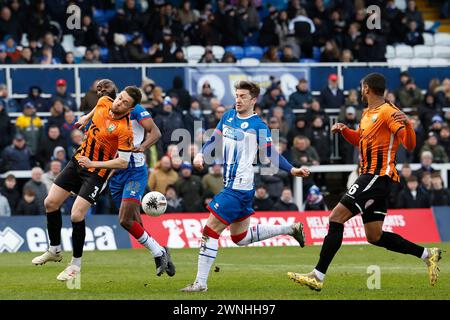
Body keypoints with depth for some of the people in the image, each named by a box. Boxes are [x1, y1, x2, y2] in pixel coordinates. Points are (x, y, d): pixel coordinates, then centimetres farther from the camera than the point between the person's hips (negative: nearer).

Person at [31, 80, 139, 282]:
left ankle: (76, 264, 4)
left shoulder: (125, 129, -25)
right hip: (79, 160, 7)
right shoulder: (104, 103, -7)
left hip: (97, 171, -7)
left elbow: (123, 162, -23)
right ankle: (55, 250, 29)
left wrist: (93, 163, -24)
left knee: (76, 216, -17)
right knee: (50, 203, 8)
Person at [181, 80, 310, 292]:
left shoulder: (258, 126, -10)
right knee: (240, 238, 20)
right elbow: (214, 140, 17)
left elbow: (271, 155, -6)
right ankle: (291, 228, 32)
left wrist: (292, 170, -19)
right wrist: (201, 155, -2)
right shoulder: (228, 116, 11)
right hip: (231, 185, 9)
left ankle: (200, 283, -4)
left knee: (210, 232, -9)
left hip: (239, 188, -9)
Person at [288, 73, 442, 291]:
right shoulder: (367, 114, 17)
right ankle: (427, 254, 18)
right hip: (369, 176, 10)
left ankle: (318, 276, -19)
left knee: (336, 217, -16)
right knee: (374, 237, 11)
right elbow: (359, 140, 34)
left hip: (378, 176, -10)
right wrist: (343, 130, 15)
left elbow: (409, 145, -17)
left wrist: (407, 124, -36)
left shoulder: (388, 112, -11)